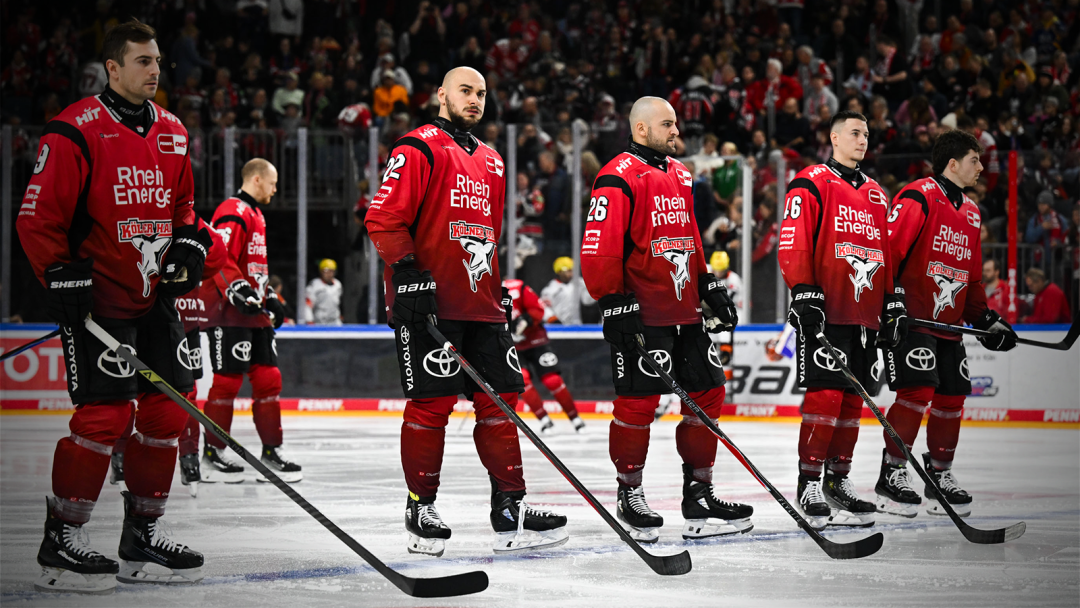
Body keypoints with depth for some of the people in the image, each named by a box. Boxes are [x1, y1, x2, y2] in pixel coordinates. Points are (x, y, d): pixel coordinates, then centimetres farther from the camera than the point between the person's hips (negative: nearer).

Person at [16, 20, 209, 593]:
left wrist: (188, 243, 6)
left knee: (168, 409, 7)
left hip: (154, 297, 8)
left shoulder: (171, 132, 12)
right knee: (105, 413, -13)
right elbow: (37, 218, -12)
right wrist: (62, 277, -18)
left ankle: (142, 534, 20)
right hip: (95, 299, -8)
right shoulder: (75, 132, -12)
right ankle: (61, 542, -3)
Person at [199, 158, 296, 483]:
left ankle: (271, 452, 12)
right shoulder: (232, 213, -12)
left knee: (268, 378, 7)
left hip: (255, 314, 10)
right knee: (228, 380, -7)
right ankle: (212, 454, 0)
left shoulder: (255, 214, 21)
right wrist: (238, 294, -28)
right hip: (229, 313, -10)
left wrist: (269, 297, 22)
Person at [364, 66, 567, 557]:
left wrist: (498, 291, 23)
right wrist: (407, 272, -19)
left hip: (481, 305, 8)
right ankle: (420, 509, 4)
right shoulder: (418, 149, -4)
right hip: (427, 300, -8)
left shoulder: (491, 163, 22)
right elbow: (384, 218, -12)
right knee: (431, 403, -7)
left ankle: (510, 510, 7)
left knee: (500, 401, 4)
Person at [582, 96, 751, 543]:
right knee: (638, 402, -5)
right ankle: (630, 495, 9)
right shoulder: (618, 179, -11)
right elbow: (600, 248, -16)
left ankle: (698, 493, 16)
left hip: (685, 312, 8)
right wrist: (613, 304, -19)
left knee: (708, 393, 8)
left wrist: (711, 288, 21)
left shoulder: (678, 174, 17)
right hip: (641, 315, -8)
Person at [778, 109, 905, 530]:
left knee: (852, 400, 8)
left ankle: (838, 480, 17)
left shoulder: (875, 194, 20)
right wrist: (803, 293, -19)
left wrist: (892, 302, 19)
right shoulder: (811, 184, -3)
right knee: (825, 395, -12)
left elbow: (886, 251, 25)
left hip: (864, 316, 7)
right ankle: (809, 485, -7)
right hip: (824, 312, -7)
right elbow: (793, 244, -10)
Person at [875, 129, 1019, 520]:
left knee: (952, 398, 8)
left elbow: (972, 274, 25)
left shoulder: (971, 213, 18)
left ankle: (940, 476, 20)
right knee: (917, 392, -16)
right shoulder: (919, 197, -10)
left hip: (948, 323, 9)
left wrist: (985, 318, 18)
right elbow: (887, 246, -17)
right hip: (909, 318, -9)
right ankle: (892, 474, -7)